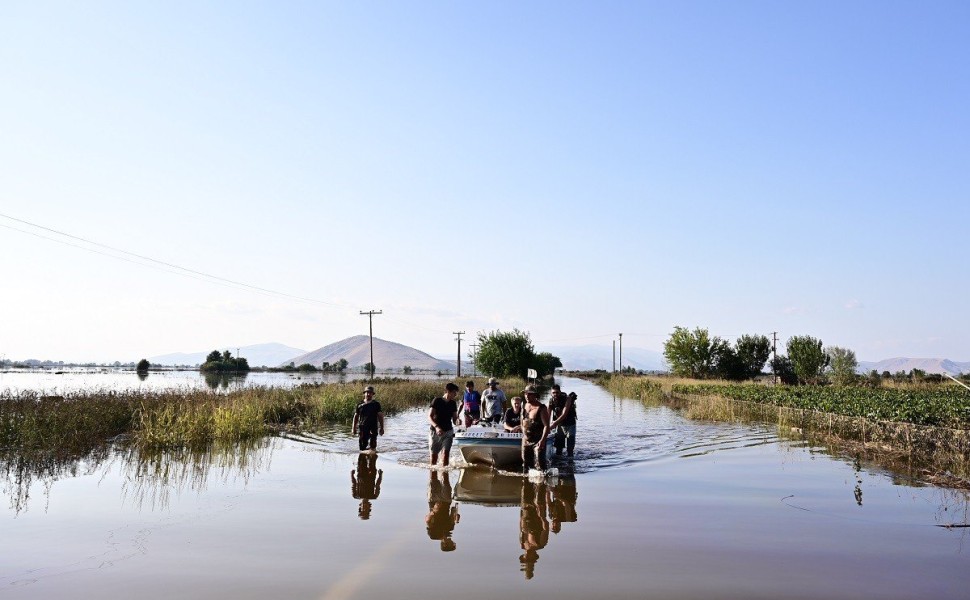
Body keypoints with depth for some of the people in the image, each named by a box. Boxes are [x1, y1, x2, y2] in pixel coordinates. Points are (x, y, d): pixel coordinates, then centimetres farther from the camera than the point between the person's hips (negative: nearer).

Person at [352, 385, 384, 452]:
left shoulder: (376, 404, 4)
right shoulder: (360, 405, 8)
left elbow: (380, 416, 4)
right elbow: (356, 417, 13)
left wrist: (381, 428, -1)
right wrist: (354, 428, 9)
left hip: (373, 428, -1)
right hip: (363, 428, 2)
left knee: (373, 446, -4)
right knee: (363, 445, 3)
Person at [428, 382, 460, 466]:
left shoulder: (452, 403, 6)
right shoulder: (437, 401, -8)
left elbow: (454, 419, 11)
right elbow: (429, 417, -11)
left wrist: (457, 421, -14)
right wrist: (436, 427, -27)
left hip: (448, 432, 3)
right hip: (435, 432, -3)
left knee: (445, 453, -13)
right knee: (434, 454, 3)